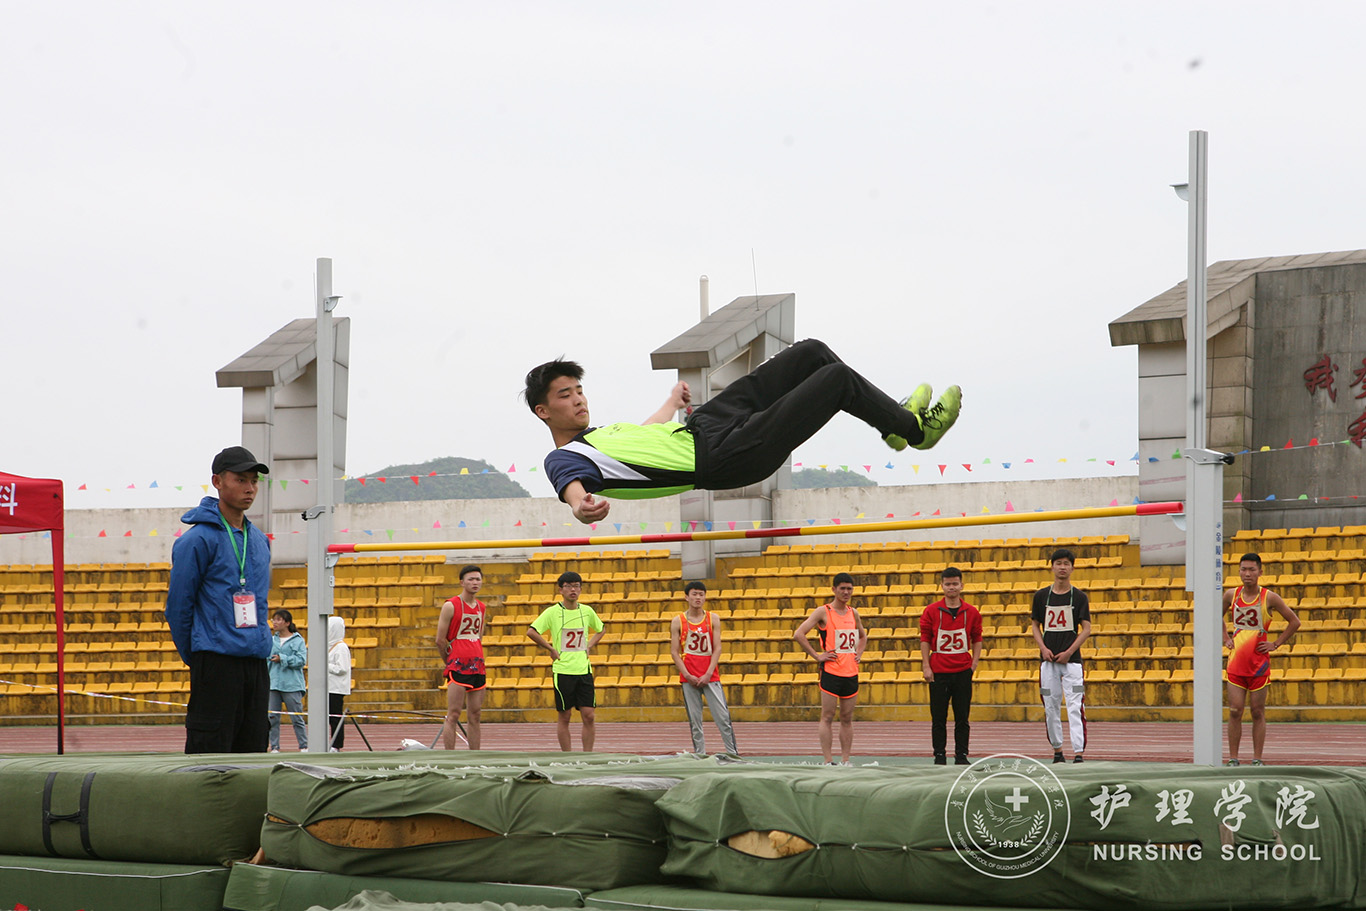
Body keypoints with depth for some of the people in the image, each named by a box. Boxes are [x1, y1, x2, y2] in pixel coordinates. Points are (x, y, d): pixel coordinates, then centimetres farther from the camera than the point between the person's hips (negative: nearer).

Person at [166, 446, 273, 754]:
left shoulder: (259, 540, 15)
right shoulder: (198, 540, -8)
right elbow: (177, 606, -5)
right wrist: (195, 657, 1)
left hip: (256, 664, 7)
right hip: (216, 663, -7)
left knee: (252, 752, 7)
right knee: (209, 752, -9)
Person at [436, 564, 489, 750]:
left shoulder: (482, 608, 13)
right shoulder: (451, 606, -6)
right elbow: (440, 640, -4)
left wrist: (477, 660, 15)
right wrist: (450, 662, 6)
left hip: (478, 666, 6)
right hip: (458, 667, -6)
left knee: (475, 716, 7)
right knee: (453, 715, -8)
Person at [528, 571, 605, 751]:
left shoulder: (587, 611, 7)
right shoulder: (552, 612, -5)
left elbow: (599, 631, 24)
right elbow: (531, 632, -9)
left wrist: (588, 647, 9)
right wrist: (551, 649, -8)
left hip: (584, 669, 3)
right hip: (563, 670, -3)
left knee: (588, 716, -2)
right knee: (564, 717, 2)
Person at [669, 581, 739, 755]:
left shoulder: (713, 619, 5)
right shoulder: (678, 622, 4)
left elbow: (717, 648, 1)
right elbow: (675, 651, 1)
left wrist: (708, 674, -10)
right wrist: (688, 675, -9)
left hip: (710, 675, 0)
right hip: (689, 678, 0)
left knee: (723, 717, -5)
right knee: (694, 720, 1)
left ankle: (733, 753, -1)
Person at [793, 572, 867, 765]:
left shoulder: (853, 613, 12)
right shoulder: (823, 612, -5)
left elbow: (863, 636, 32)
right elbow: (799, 634, -12)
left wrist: (858, 653, 13)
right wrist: (817, 656, -12)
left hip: (851, 672, 5)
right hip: (831, 671, -5)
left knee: (847, 718, 7)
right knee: (827, 717, -5)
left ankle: (845, 761, 10)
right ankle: (828, 761, -5)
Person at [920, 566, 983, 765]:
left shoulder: (971, 612, 4)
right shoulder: (931, 611, 0)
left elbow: (977, 638, 12)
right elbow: (925, 638, 2)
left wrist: (974, 663, 2)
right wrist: (926, 666, -4)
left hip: (963, 672, 1)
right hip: (938, 672, -1)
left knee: (962, 717, 3)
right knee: (939, 717, 2)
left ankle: (961, 755, 10)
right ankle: (940, 756, 9)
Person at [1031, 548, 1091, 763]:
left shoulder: (1079, 597, 1)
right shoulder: (1041, 596, 7)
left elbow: (1086, 628, -1)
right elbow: (1035, 625, 12)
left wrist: (1069, 652, -11)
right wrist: (1043, 648, -5)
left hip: (1071, 659, -3)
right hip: (1048, 660, 3)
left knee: (1075, 707, -11)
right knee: (1051, 707, 6)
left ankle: (1078, 752, -14)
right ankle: (1057, 750, 19)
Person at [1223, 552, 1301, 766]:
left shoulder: (1269, 598, -5)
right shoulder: (1231, 595, 3)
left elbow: (1294, 621, 3)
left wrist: (1275, 645, -2)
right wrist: (1225, 638, 11)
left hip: (1259, 662, -2)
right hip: (1236, 660, 2)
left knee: (1258, 713, 2)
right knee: (1235, 712, -2)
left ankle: (1257, 760, 7)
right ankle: (1233, 759, 2)